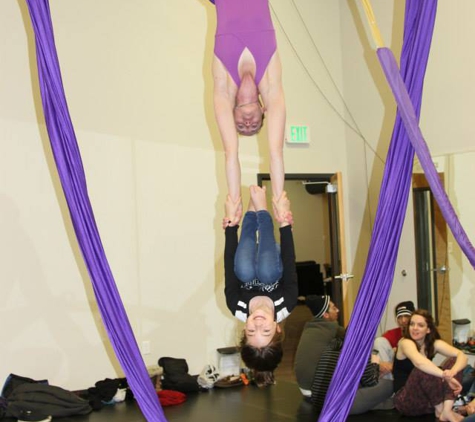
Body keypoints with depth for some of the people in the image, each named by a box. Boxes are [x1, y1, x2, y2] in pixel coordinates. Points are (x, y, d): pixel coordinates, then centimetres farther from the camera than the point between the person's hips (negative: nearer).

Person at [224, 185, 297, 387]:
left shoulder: (238, 309, -39)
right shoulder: (285, 307, -39)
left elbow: (229, 266, -37)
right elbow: (289, 264, -37)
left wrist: (231, 225, -34)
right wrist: (285, 224, -35)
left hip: (248, 278, 0)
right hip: (270, 276, 1)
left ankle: (253, 210, -6)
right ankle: (261, 209, -4)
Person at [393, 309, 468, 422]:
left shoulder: (434, 344, 0)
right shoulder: (405, 343, -17)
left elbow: (461, 355, -15)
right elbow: (419, 362, -39)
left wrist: (452, 372, -37)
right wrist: (445, 375, -49)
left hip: (430, 399, 6)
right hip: (406, 400, -6)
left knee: (454, 360, -10)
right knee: (423, 370, -33)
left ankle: (446, 411, -23)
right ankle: (440, 410, -16)